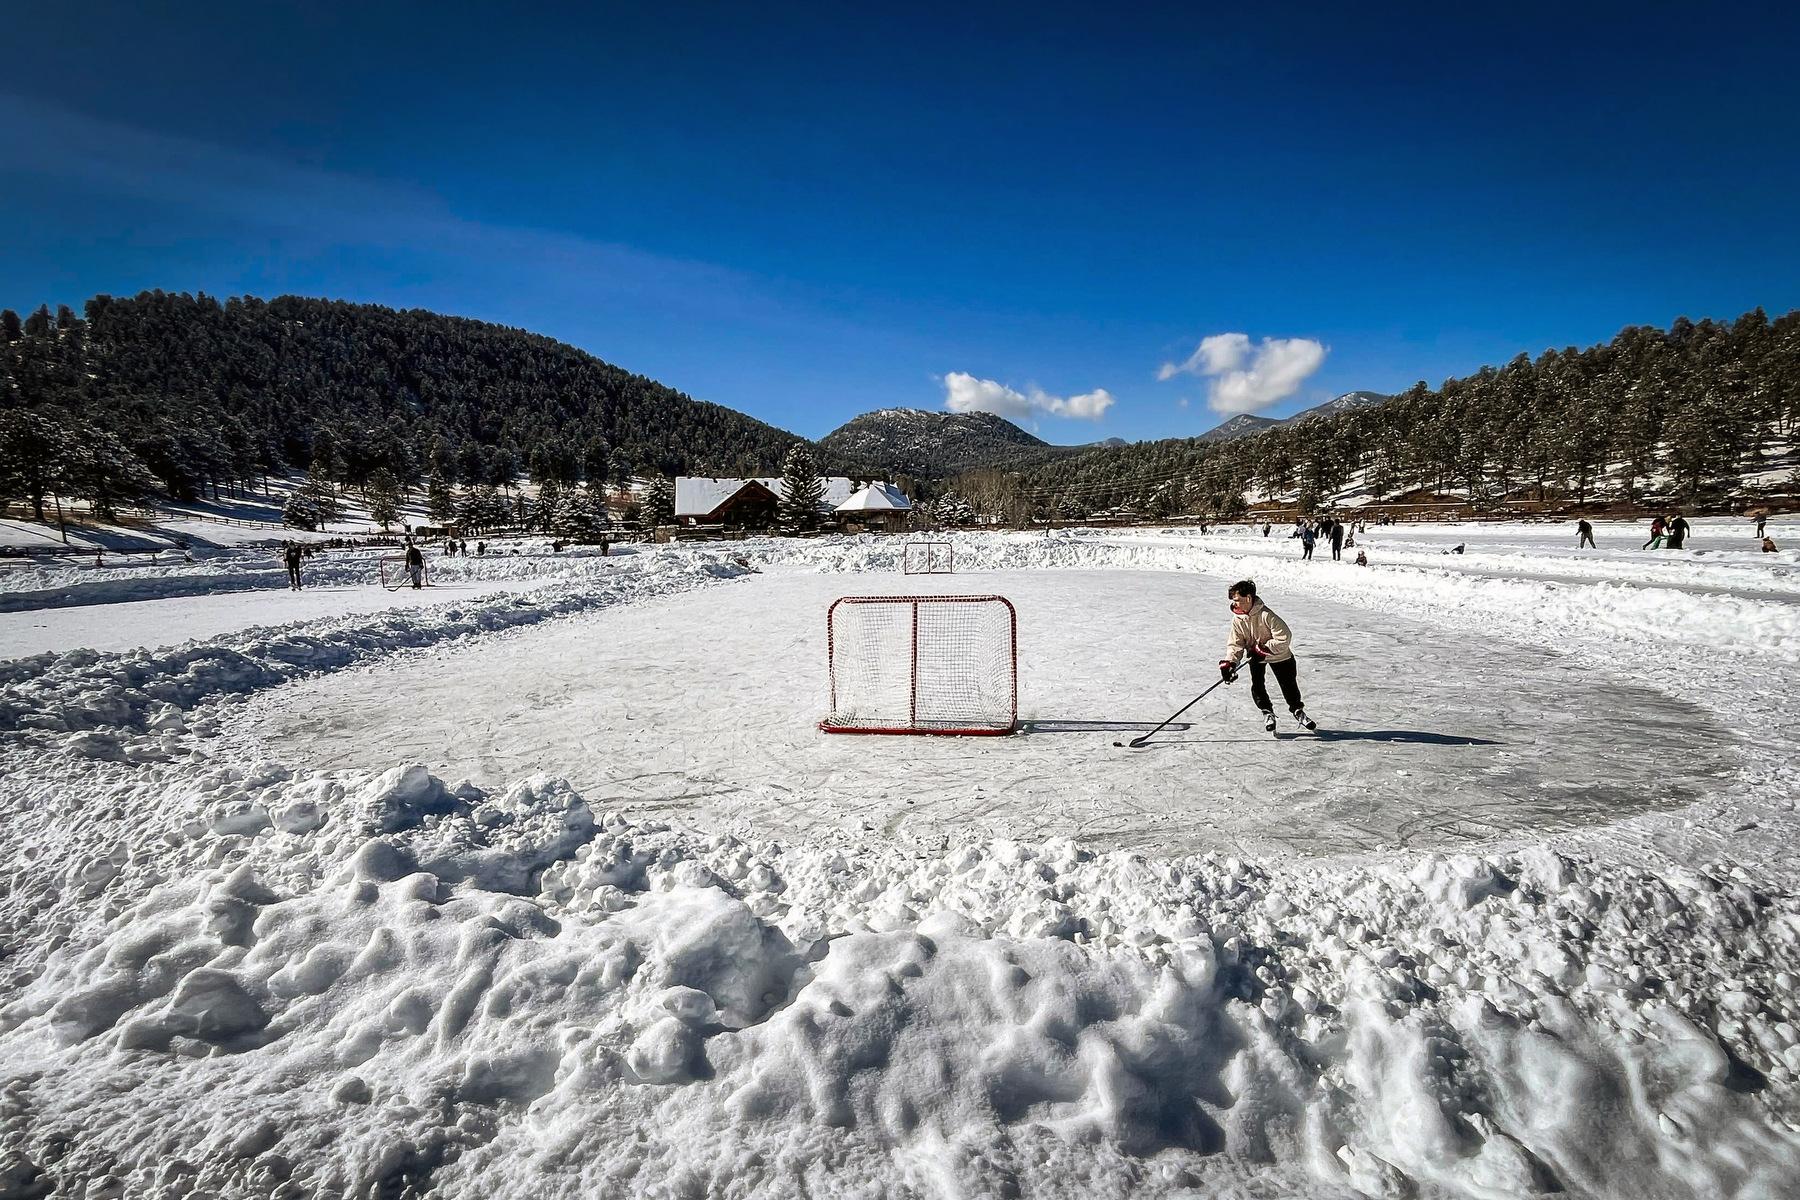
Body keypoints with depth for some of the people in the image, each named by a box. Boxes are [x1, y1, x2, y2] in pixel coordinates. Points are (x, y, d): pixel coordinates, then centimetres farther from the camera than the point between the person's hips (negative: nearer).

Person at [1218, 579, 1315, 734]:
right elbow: (1235, 644, -10)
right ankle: (1267, 712, 10)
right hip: (1255, 657, 3)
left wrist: (1264, 649, -29)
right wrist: (1229, 662, -25)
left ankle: (1298, 711, 31)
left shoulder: (1266, 615, -31)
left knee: (1289, 684, 8)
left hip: (1278, 655, -3)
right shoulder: (1237, 619, -14)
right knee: (1257, 685, -10)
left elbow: (1284, 638, -29)